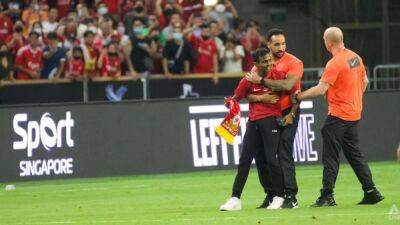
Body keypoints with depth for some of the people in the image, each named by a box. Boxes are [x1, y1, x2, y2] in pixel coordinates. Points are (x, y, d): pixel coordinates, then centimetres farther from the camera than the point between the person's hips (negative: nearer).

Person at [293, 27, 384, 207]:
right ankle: (371, 192, 13)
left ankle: (327, 196, -5)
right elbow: (364, 81, 17)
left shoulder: (334, 63, -19)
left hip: (338, 115, -8)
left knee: (330, 156, -4)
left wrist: (299, 96, -11)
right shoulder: (355, 57, 7)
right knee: (354, 153, 15)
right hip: (354, 114, 9)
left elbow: (321, 89, -21)